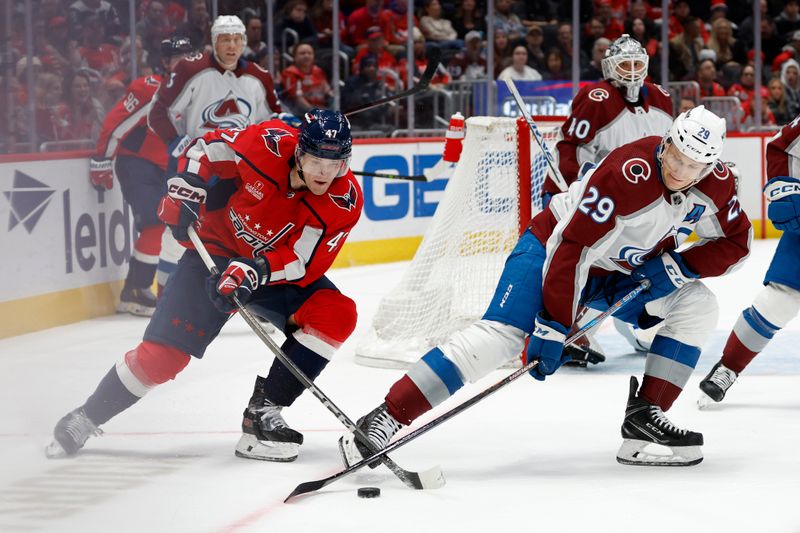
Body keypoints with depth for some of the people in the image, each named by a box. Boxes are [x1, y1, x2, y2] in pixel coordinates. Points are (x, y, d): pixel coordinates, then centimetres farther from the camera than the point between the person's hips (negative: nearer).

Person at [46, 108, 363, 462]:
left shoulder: (345, 203, -22)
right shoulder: (269, 143, -24)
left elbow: (303, 264, -26)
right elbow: (208, 147, -5)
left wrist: (256, 271, -40)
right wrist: (185, 189, -16)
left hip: (278, 272, 2)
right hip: (219, 249, -2)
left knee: (336, 314, -23)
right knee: (163, 353, -12)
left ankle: (263, 413, -16)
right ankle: (85, 418, 9)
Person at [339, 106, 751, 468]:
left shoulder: (714, 184, -12)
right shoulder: (629, 171, -31)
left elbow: (735, 242, 2)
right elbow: (571, 245, -31)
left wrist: (677, 265, -17)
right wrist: (555, 327, -31)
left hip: (617, 273, 7)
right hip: (553, 248, -7)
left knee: (697, 306, -7)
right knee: (501, 335, -25)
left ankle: (644, 417, -5)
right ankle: (383, 421, -29)